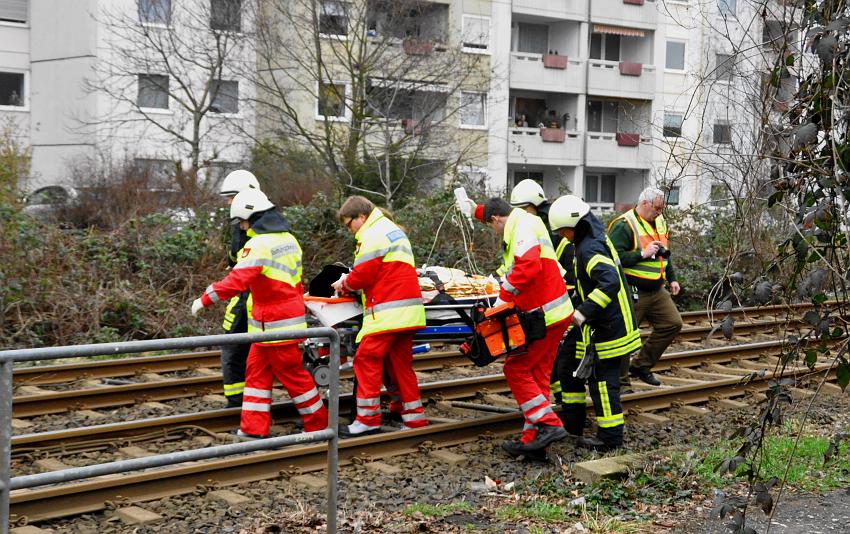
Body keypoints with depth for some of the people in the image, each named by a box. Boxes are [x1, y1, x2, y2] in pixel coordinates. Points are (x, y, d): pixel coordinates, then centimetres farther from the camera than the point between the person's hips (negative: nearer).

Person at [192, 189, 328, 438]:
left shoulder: (259, 244, -18)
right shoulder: (289, 239, 11)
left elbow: (236, 281, -26)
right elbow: (295, 281, 19)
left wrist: (204, 299, -20)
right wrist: (298, 303, 28)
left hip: (273, 324, -9)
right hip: (290, 317, 9)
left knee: (292, 374, 2)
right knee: (256, 372, 10)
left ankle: (318, 425, 12)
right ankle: (253, 428, 10)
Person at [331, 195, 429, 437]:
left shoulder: (374, 235, -8)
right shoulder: (393, 230, 24)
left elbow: (363, 274, -13)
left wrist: (344, 283, 7)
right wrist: (351, 282, 15)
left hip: (388, 310, -10)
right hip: (407, 311, 10)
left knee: (366, 359, -7)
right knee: (400, 363, 12)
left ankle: (367, 419, -7)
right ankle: (415, 417, 14)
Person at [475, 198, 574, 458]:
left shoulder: (522, 227, -14)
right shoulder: (525, 225, 19)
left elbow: (528, 266, -29)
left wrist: (504, 297, -25)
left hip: (545, 316, -10)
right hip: (554, 313, 10)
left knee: (516, 369, -5)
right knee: (537, 375, 10)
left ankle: (549, 424, -7)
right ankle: (533, 438, 11)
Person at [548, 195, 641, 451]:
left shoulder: (590, 249, -22)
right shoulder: (597, 238, 10)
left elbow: (610, 283, -34)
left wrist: (584, 312, -35)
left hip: (606, 327, -11)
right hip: (599, 324, 11)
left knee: (603, 378, -3)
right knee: (568, 360, 18)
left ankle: (610, 437, 7)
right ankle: (571, 423, 26)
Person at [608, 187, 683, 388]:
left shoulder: (659, 222, 13)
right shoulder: (623, 226, -15)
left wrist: (672, 279, 22)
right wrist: (642, 254, -23)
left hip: (656, 290, 8)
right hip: (633, 292, -8)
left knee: (673, 323, 6)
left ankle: (641, 366, 17)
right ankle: (620, 379, 10)